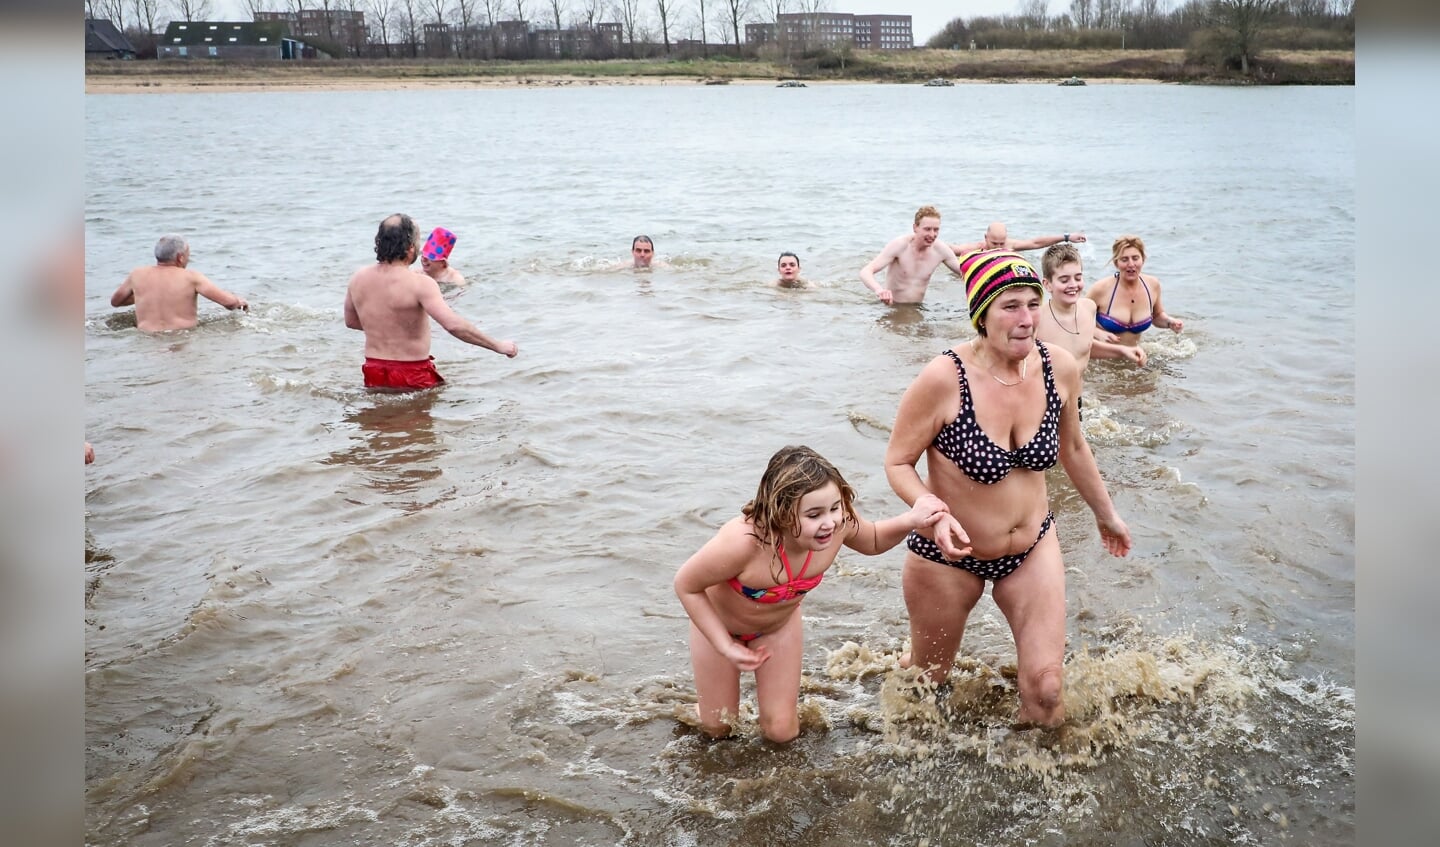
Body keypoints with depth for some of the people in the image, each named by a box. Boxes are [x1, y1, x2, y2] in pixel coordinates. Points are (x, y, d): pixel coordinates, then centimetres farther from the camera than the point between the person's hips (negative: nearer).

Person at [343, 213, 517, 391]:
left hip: (374, 376, 6)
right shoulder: (419, 283, -19)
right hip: (412, 375, -6)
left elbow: (350, 321, 17)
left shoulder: (359, 278, 1)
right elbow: (454, 325, -29)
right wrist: (498, 346, -21)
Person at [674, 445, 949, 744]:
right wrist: (726, 647, -25)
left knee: (781, 730, 6)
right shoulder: (742, 543, -46)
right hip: (718, 623, -3)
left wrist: (911, 520, -24)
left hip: (779, 624, 3)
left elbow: (872, 541, -5)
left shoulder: (838, 522, -32)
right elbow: (686, 585, -27)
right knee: (717, 727, 14)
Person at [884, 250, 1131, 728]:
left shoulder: (1059, 368, -12)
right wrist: (935, 514, -35)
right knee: (928, 676, 20)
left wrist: (1105, 513, 19)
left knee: (1045, 689, 0)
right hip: (948, 552, -3)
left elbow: (1072, 447, 7)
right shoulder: (944, 379, -27)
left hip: (1032, 546, 3)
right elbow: (898, 463, -17)